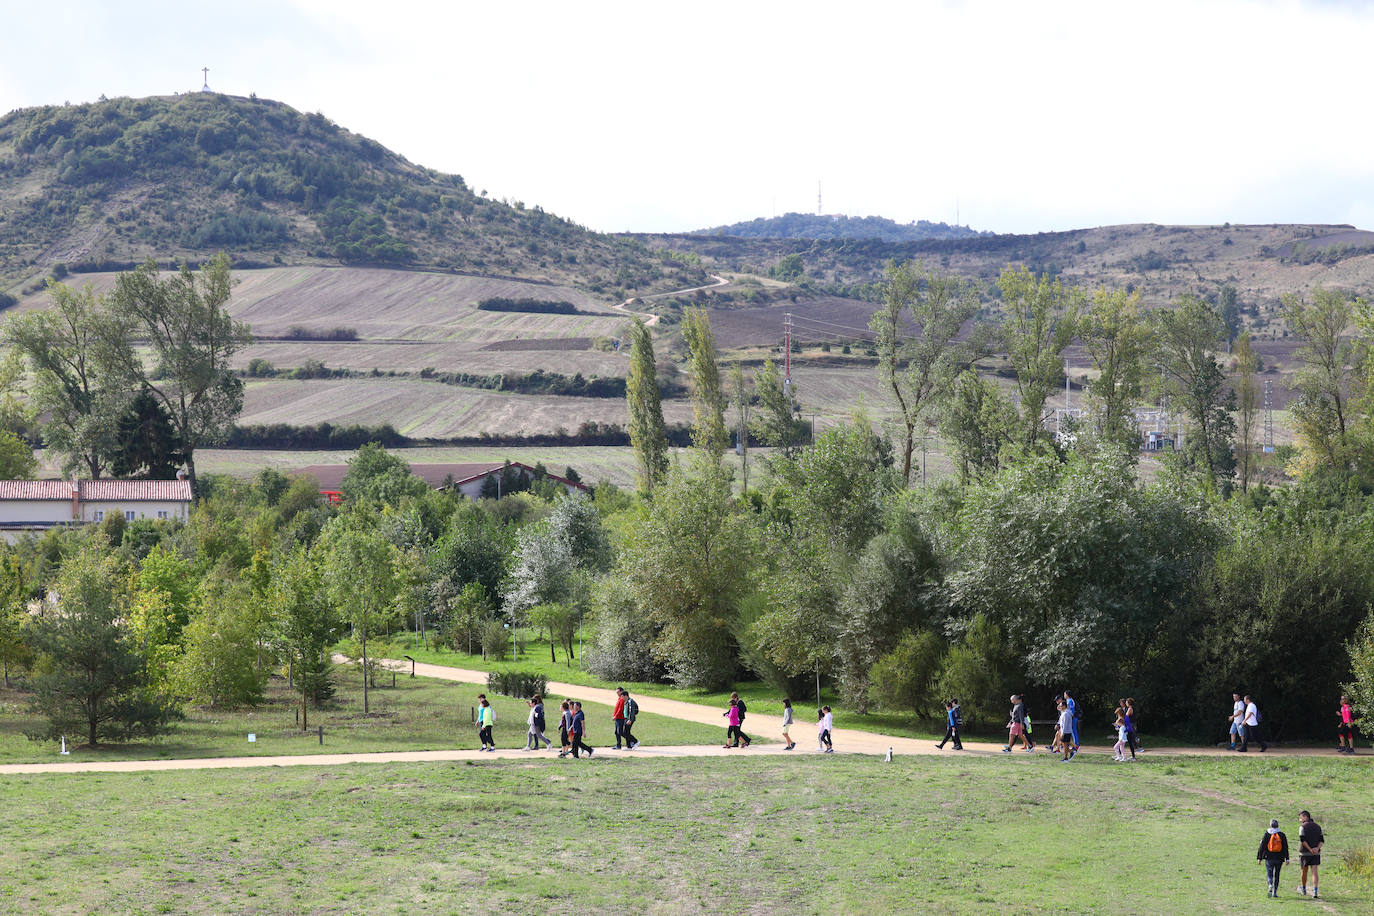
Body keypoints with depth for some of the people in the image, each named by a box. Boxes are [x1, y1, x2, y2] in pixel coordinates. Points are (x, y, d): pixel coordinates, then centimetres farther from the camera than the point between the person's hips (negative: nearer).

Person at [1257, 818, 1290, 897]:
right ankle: (1275, 892, 10)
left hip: (1269, 858, -2)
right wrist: (1287, 858, 4)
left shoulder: (1266, 834, 0)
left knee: (1269, 873, 1)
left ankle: (1270, 885, -27)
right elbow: (1285, 847, 2)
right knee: (1277, 875, 10)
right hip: (1279, 858, 2)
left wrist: (1259, 858, 4)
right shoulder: (1282, 835, 4)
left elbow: (1262, 847, 0)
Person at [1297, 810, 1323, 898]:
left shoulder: (1303, 827, -7)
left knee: (1304, 871, 13)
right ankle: (1315, 891, -18)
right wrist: (1317, 848, -11)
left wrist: (1310, 849, -17)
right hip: (1316, 853, 3)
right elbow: (1321, 840, 3)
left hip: (1305, 853, -3)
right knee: (1314, 872, -4)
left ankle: (1303, 890, 29)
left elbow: (1302, 840, -18)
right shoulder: (1318, 826, 10)